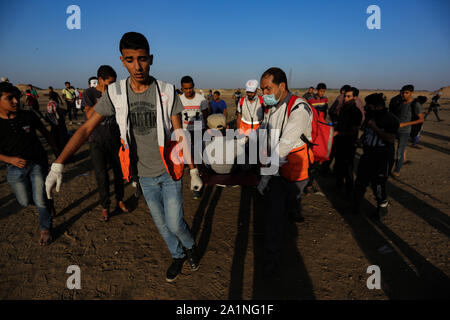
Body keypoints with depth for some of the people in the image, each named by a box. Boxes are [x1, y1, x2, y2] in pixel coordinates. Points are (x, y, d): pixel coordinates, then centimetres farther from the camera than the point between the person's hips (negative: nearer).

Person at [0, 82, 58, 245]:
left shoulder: (28, 116, -9)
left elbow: (44, 132, 8)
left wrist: (55, 149, 13)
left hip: (38, 163, -1)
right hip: (15, 168, 1)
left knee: (40, 200, -2)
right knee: (25, 201, 12)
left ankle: (45, 229, 19)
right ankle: (48, 203, 45)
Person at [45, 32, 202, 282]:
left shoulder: (167, 92, -12)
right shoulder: (115, 93, -8)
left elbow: (180, 135, -8)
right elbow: (86, 129, -8)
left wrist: (194, 171, -7)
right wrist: (58, 165, -16)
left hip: (169, 171, -2)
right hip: (145, 175, 3)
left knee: (175, 224, 1)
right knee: (161, 223, 16)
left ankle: (190, 245, 35)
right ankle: (178, 256, 42)